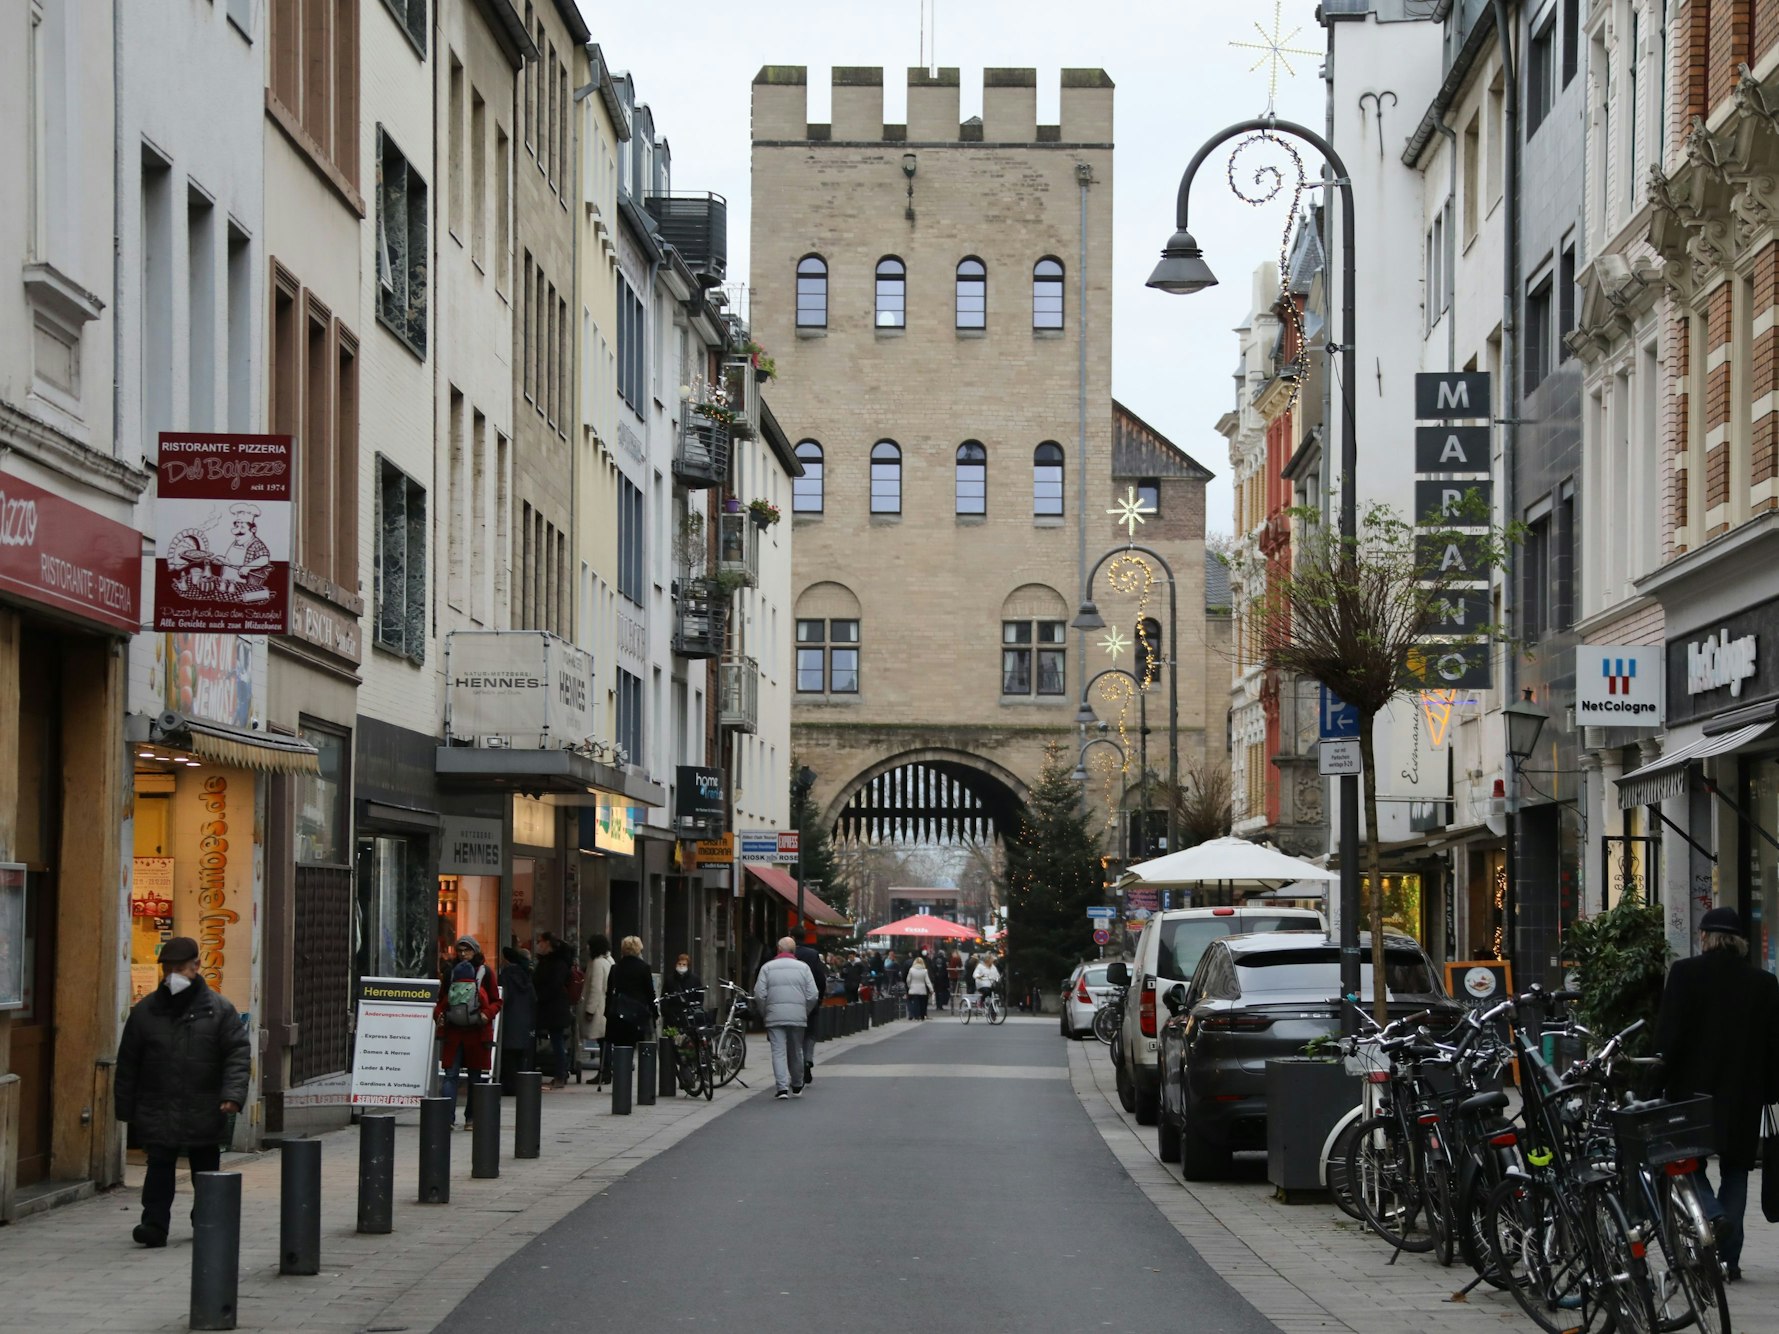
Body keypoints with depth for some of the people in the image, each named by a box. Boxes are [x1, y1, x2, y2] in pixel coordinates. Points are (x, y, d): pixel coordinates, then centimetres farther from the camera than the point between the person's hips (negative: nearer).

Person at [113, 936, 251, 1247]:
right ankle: (154, 1224, -7)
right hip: (158, 1111, 0)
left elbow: (238, 1053, -3)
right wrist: (125, 1107, 7)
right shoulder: (145, 1011, 6)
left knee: (206, 1170, 12)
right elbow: (128, 1063, 9)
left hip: (204, 1113, 0)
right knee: (159, 1168, -7)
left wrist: (233, 1094, -16)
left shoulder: (219, 1009, 0)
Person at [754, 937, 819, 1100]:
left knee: (778, 1052, -2)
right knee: (796, 1052, 14)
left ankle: (782, 1088, -13)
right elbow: (813, 995, 0)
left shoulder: (767, 967, 2)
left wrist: (764, 1014, 11)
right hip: (797, 1017, 2)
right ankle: (797, 1087, 27)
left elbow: (759, 995, -4)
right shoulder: (803, 967, 4)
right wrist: (805, 1012, 14)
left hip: (775, 1017, -1)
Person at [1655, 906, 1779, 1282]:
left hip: (1694, 1089, -3)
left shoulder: (1686, 973, -7)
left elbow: (1667, 1036, -9)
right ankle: (1729, 1259, 9)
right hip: (1744, 1096, 3)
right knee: (1735, 1170, 11)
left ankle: (1712, 1215, -20)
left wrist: (1661, 1082, -1)